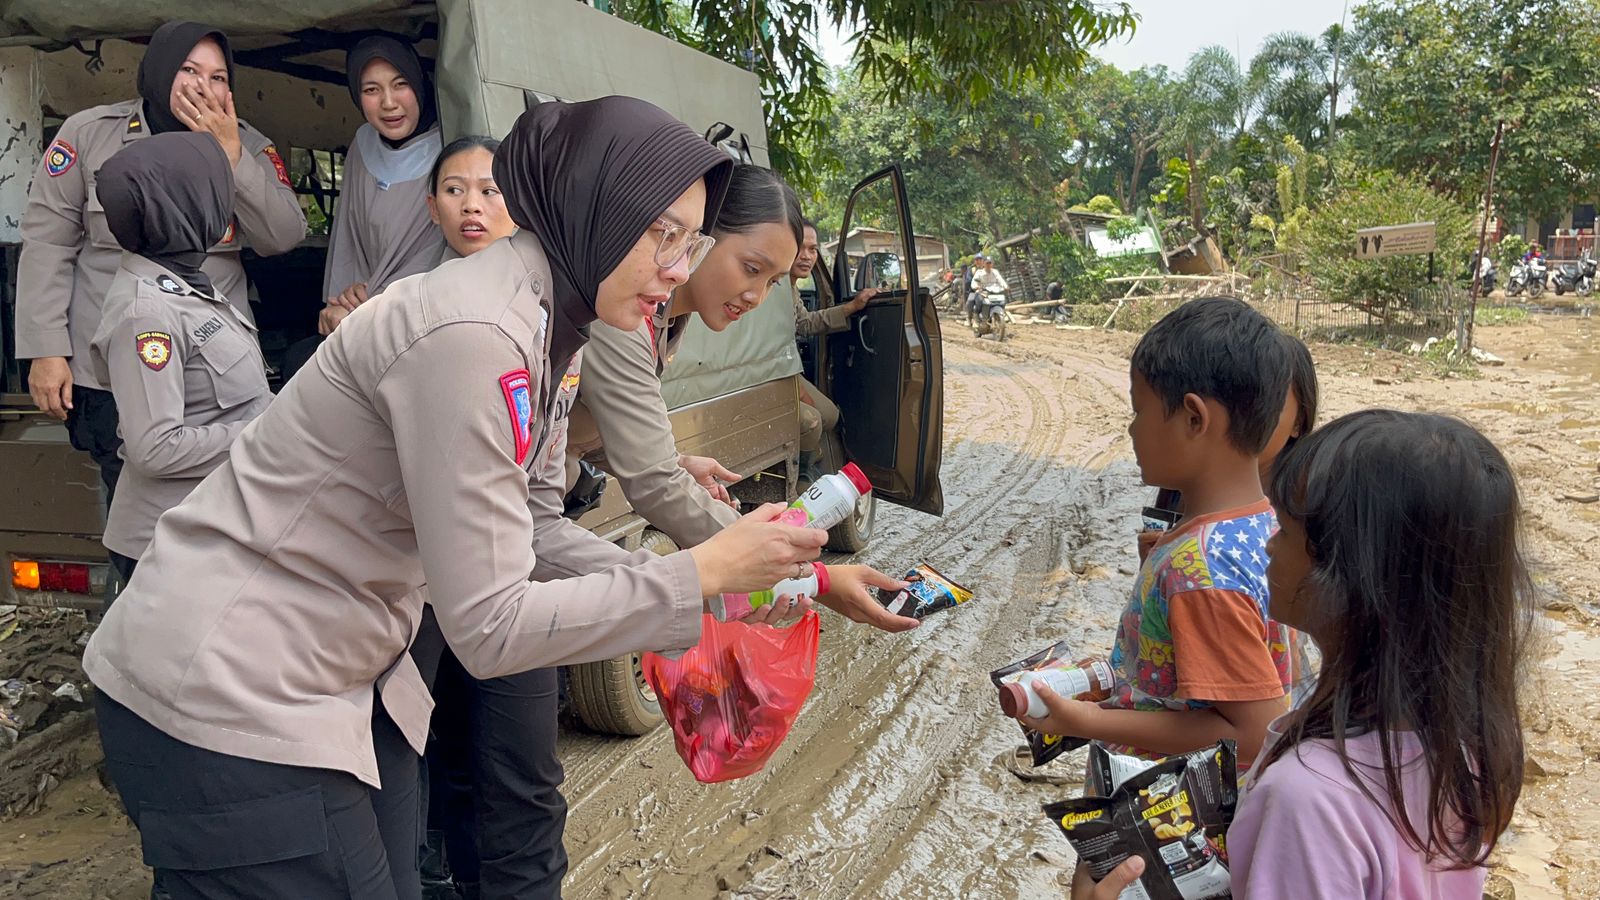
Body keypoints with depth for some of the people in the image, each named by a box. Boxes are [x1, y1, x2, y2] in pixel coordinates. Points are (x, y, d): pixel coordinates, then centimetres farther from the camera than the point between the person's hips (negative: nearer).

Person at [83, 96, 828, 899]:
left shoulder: (540, 322, 2)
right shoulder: (470, 332, -27)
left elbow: (535, 534, 5)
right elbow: (490, 627, -25)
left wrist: (720, 581, -3)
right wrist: (701, 574, -21)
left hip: (338, 677, 9)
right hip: (223, 700, -9)